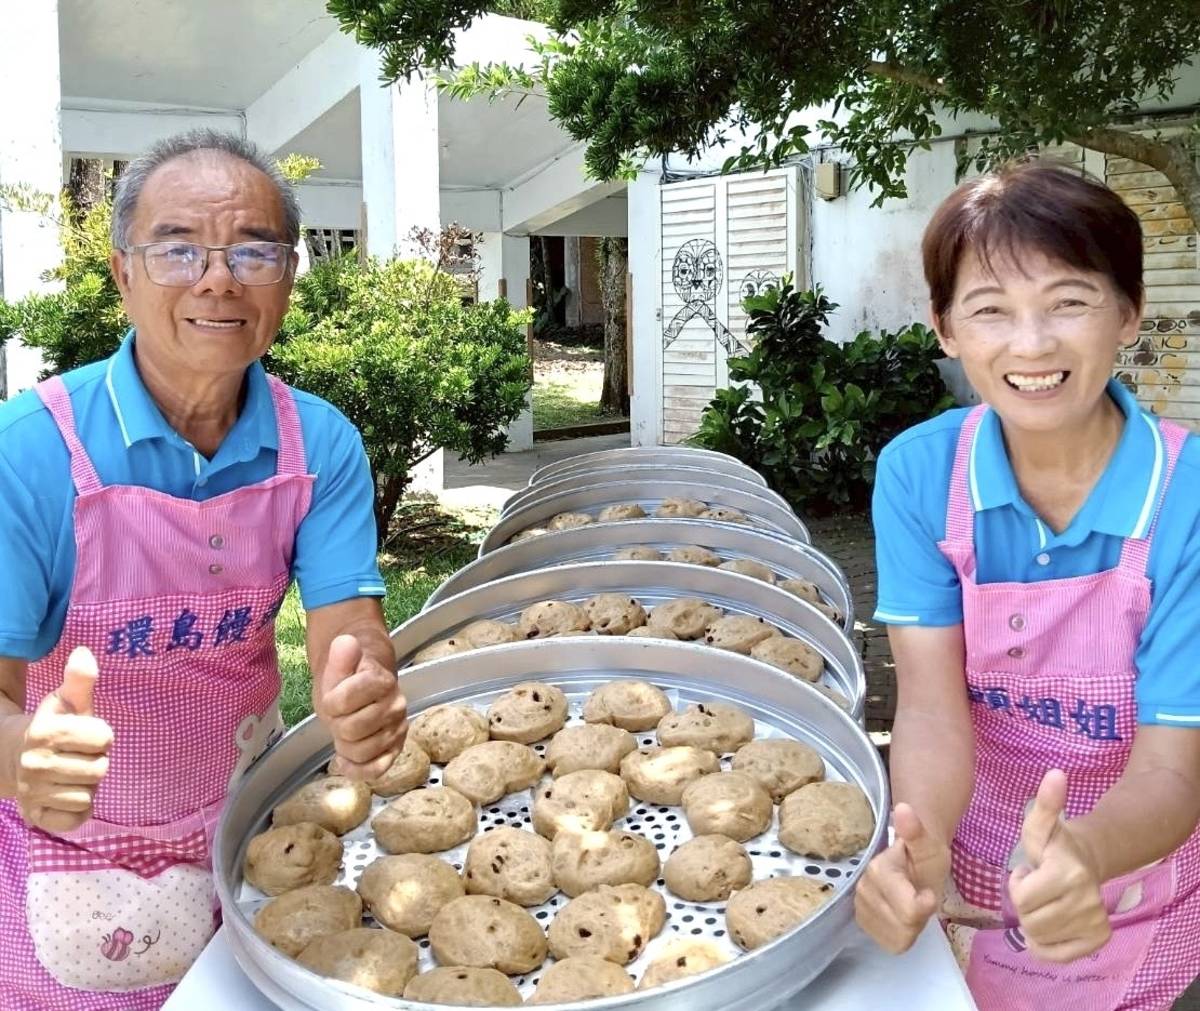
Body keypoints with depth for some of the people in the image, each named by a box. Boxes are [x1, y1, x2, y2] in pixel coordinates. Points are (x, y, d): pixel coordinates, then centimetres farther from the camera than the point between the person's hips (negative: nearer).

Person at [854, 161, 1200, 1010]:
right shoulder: (918, 472, -17)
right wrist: (919, 847, -42)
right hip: (970, 879, 2)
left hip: (1130, 902, -1)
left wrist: (1085, 853, -46)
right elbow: (931, 704, -22)